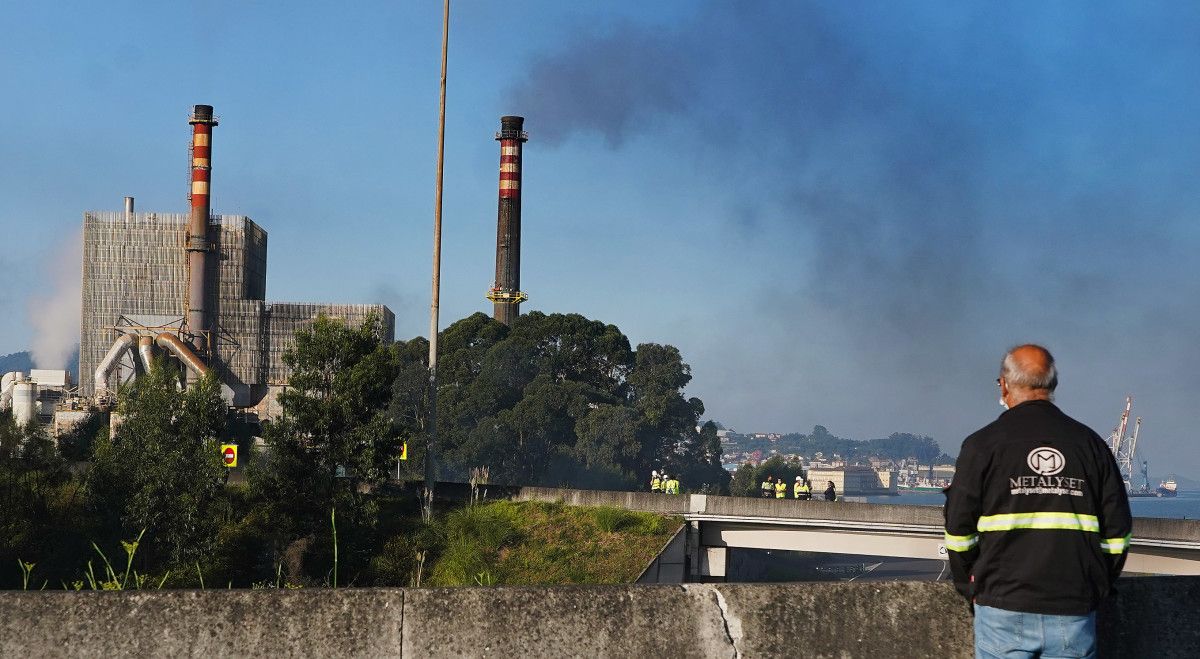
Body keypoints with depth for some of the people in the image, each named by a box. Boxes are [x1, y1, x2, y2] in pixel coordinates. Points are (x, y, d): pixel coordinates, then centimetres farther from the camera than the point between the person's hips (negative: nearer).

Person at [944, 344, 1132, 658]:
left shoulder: (982, 444, 0)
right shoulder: (1090, 443, 8)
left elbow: (959, 532, 0)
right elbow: (1117, 535, 8)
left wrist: (971, 591, 13)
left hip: (1003, 610, -2)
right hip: (1075, 614, 2)